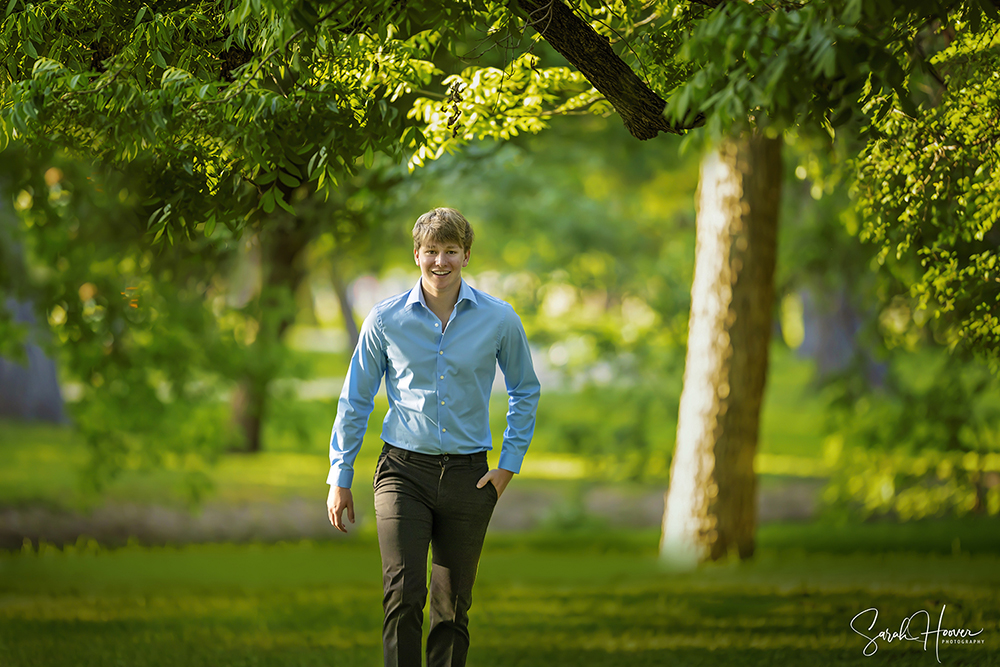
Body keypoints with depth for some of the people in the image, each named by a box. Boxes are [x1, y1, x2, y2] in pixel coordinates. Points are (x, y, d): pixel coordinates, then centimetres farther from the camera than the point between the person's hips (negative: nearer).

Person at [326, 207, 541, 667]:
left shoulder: (499, 320, 0)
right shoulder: (385, 320, -1)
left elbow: (525, 391, 15)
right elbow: (355, 400, 8)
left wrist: (509, 464, 7)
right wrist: (339, 477, 7)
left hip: (468, 476, 1)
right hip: (404, 473, -1)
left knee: (453, 607, 5)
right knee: (404, 595, -16)